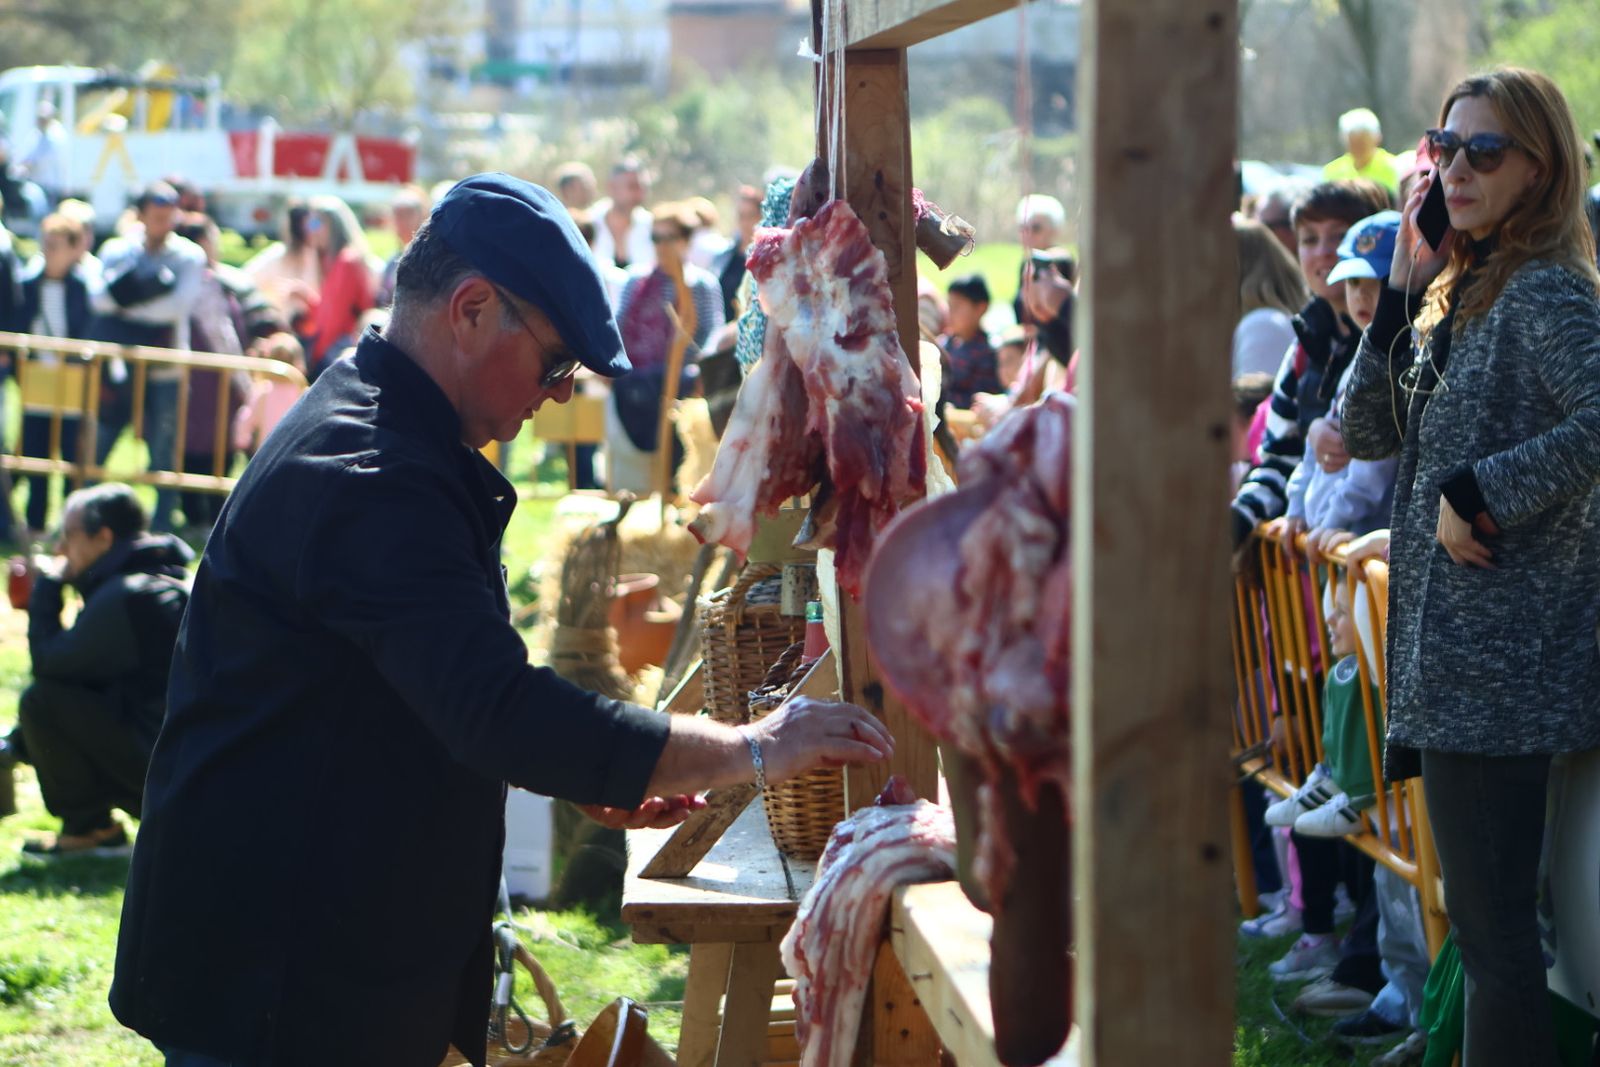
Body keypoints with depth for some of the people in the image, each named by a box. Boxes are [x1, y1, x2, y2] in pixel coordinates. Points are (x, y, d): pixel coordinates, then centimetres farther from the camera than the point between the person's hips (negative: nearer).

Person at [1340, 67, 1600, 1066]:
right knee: (1487, 919, 15)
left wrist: (1478, 494, -21)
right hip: (1450, 647, 10)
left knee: (1493, 923, -7)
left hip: (1503, 658, -10)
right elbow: (1370, 433, 13)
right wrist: (1402, 292, 4)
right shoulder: (1463, 291, 16)